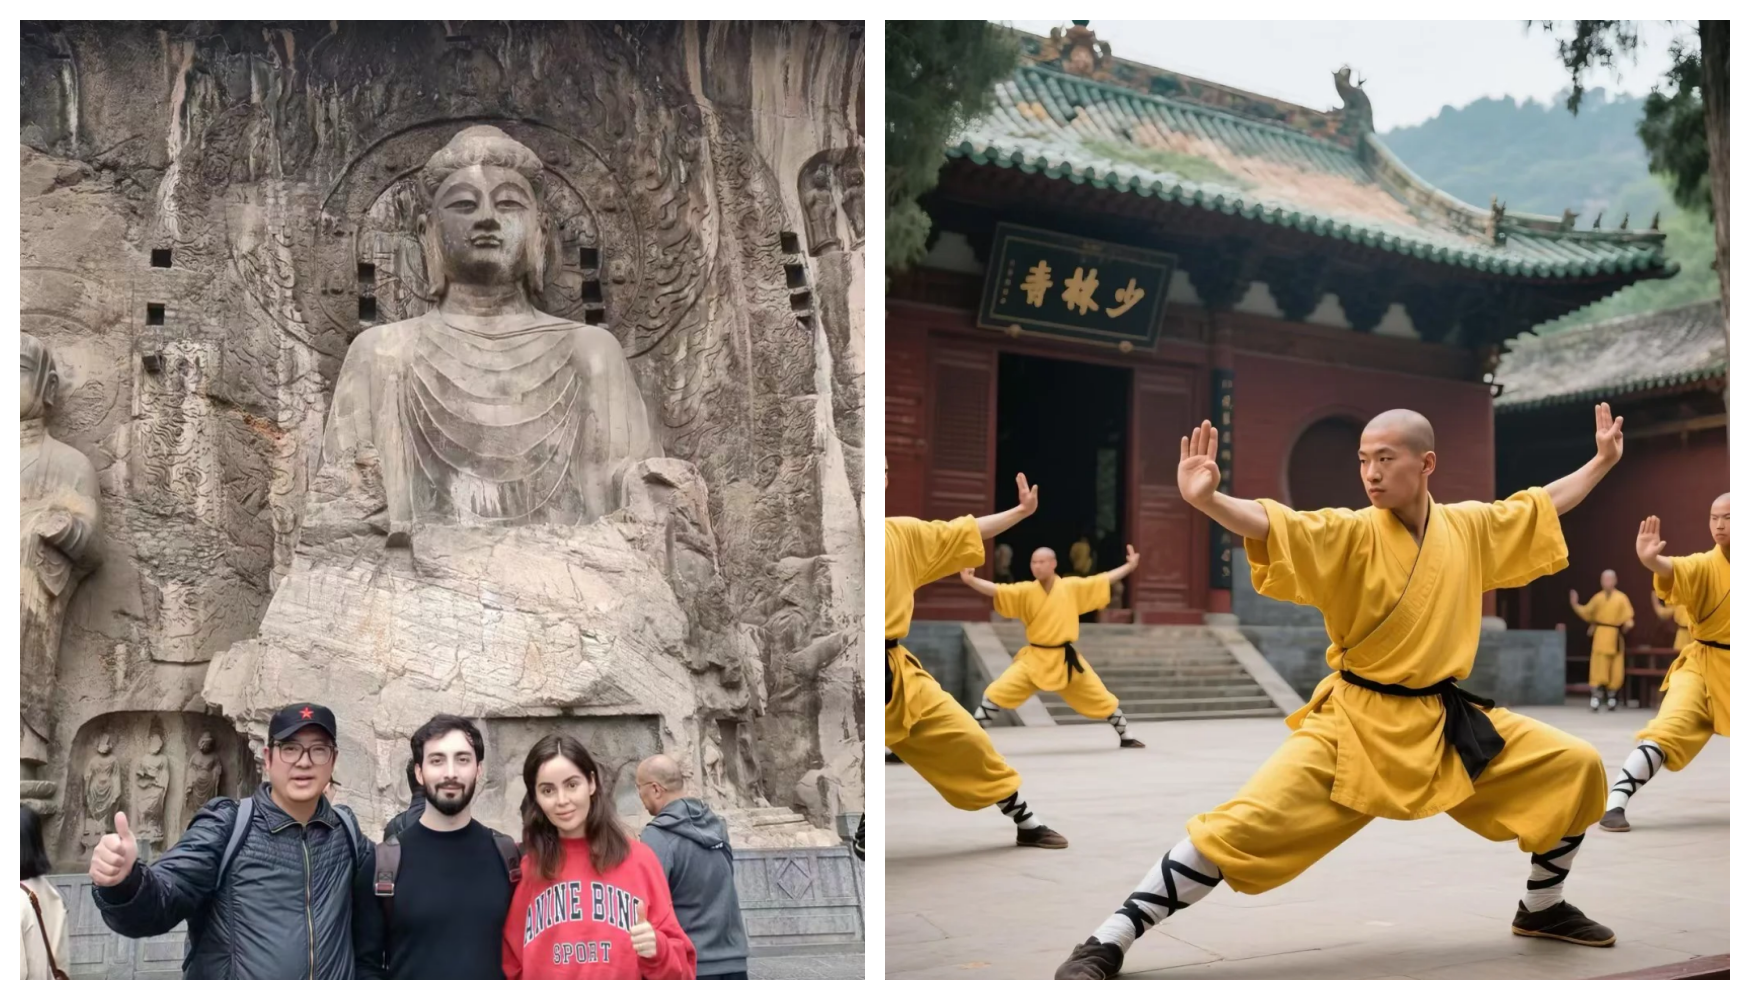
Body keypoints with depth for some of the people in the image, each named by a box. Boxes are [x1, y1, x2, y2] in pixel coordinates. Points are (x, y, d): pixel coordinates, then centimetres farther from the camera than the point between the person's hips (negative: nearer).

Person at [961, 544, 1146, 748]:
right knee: (997, 693, -12)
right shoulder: (1026, 591, -5)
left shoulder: (1072, 586, -1)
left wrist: (1129, 566, 4)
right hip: (1034, 658, -1)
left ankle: (1126, 737, 31)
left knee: (1101, 698, 10)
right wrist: (970, 580, -31)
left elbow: (1105, 579, 6)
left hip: (1066, 660, 1)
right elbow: (996, 590, -15)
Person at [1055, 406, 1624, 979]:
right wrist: (1205, 499, -49)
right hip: (1355, 723, -5)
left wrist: (1603, 460, 23)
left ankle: (1542, 908, 28)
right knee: (1247, 824, -20)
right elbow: (1270, 524, -31)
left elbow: (1546, 504, 21)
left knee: (1576, 769, 3)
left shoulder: (1471, 527, 2)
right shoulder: (1349, 534, -13)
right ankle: (1108, 943, -14)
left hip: (1445, 723, 5)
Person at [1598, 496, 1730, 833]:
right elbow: (1674, 569, -35)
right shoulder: (1704, 565, -12)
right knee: (1666, 731, -21)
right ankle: (1614, 803, -22)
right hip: (1703, 666, -3)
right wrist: (1652, 560, -57)